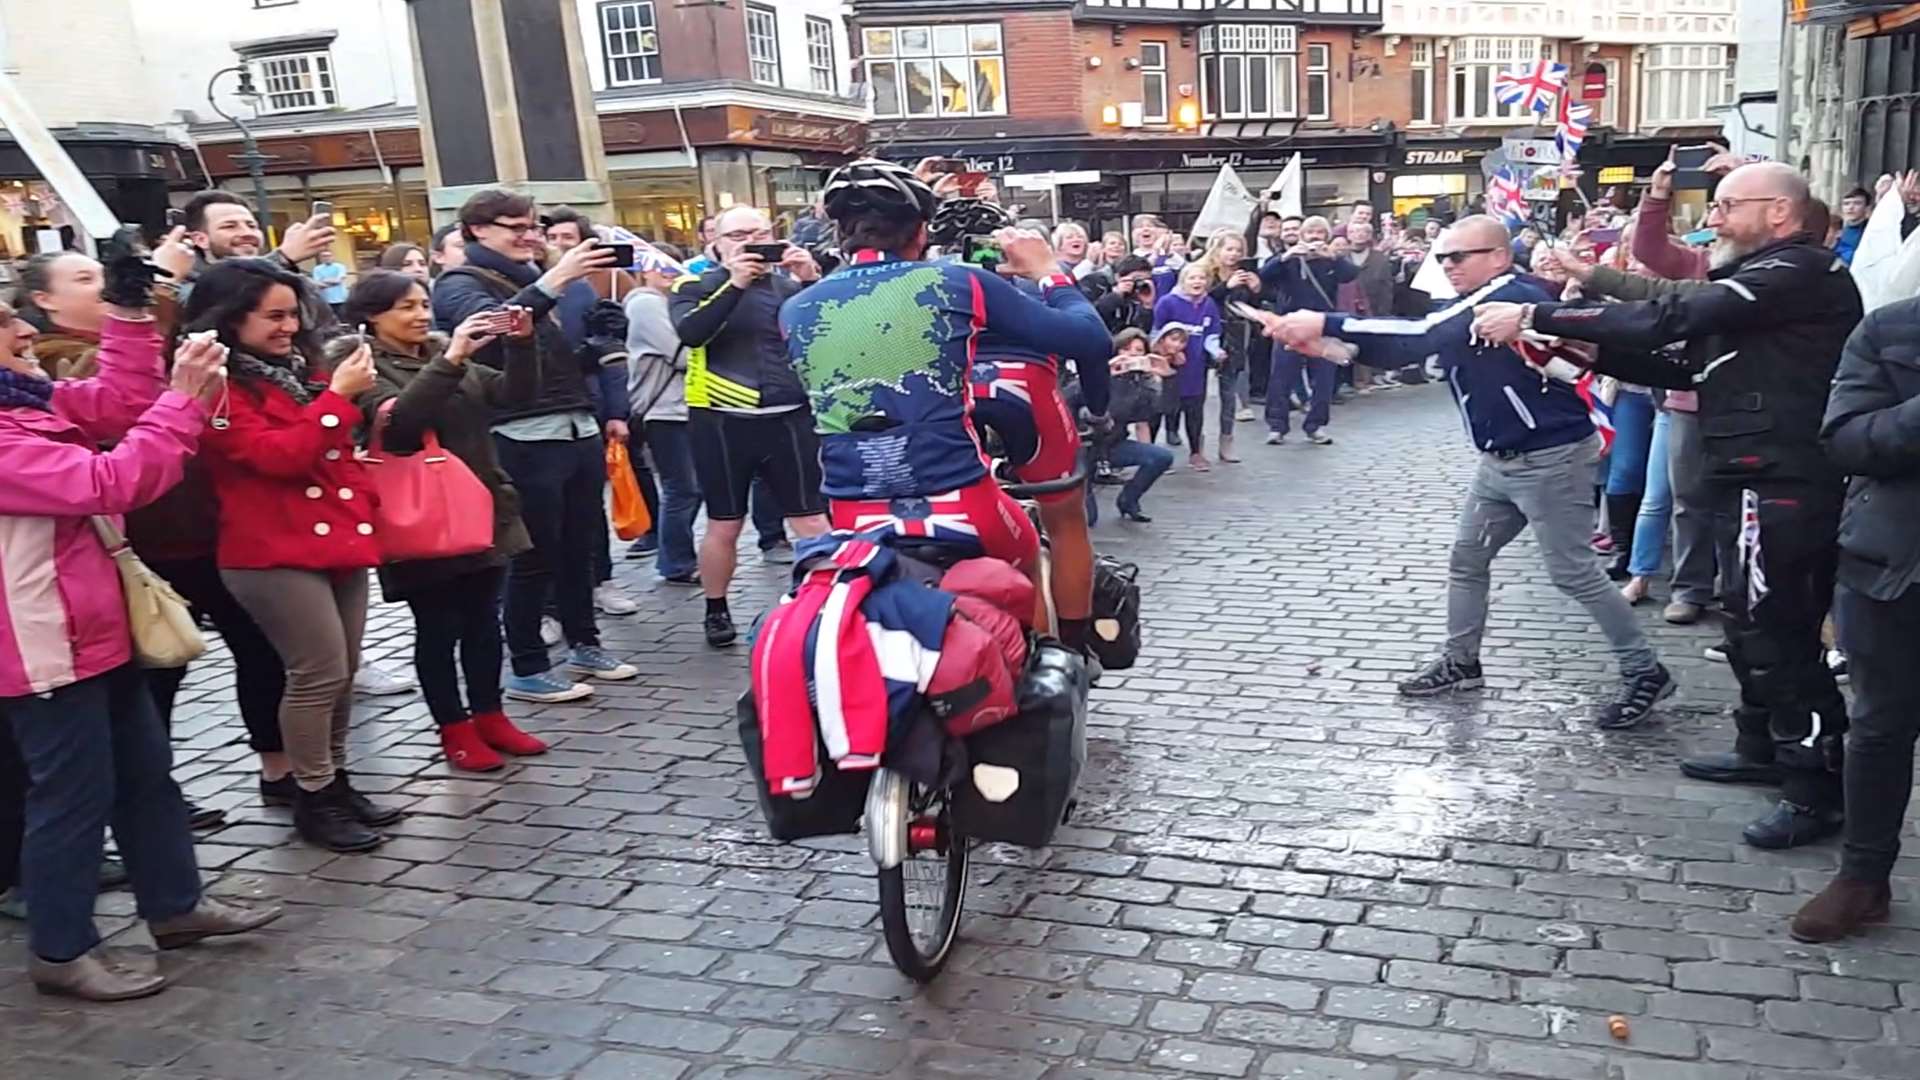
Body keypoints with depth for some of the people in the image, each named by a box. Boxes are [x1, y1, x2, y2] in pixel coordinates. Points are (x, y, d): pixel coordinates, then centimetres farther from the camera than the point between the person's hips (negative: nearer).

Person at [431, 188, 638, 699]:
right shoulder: (460, 284, -1)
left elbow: (585, 357, 21)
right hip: (525, 439, -7)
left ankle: (584, 644, 27)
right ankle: (528, 669, 8)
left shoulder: (532, 279, 20)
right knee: (535, 556, -2)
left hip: (579, 428, 7)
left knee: (579, 546, 14)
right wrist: (553, 282, -32)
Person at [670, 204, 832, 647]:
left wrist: (811, 281, -18)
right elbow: (691, 332, -17)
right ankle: (717, 611, 26)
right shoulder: (695, 286, 3)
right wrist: (735, 284, -23)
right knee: (724, 525, 8)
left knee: (812, 521, 1)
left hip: (789, 418, 1)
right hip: (722, 422, -1)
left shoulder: (791, 283, 8)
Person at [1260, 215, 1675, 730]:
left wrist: (1326, 324, -35)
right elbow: (1407, 348, 3)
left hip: (1552, 457, -10)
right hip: (1500, 460, 10)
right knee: (1466, 560, 13)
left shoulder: (1513, 296, -22)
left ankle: (1645, 672, 13)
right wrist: (1322, 337, -13)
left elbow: (1421, 337, -33)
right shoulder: (1465, 309, 9)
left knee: (1572, 571, -2)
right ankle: (1461, 663, 28)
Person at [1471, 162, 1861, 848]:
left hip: (1782, 483, -11)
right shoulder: (1766, 278, 19)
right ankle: (1763, 749, 35)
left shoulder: (1796, 272, -14)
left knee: (1778, 634, -5)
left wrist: (1534, 317, -22)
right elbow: (1695, 370, 14)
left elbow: (1667, 319, -24)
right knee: (1754, 623, 20)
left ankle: (1816, 790, 6)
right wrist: (1590, 355, 4)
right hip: (1758, 478, 11)